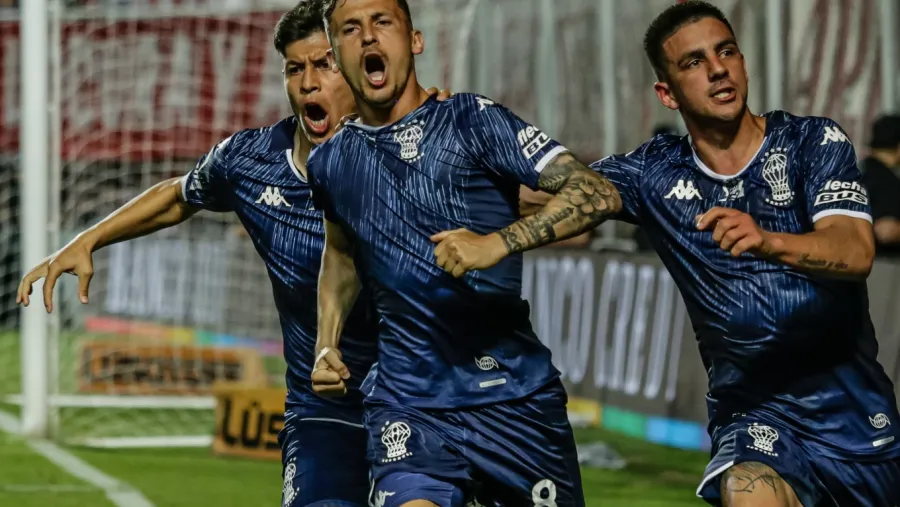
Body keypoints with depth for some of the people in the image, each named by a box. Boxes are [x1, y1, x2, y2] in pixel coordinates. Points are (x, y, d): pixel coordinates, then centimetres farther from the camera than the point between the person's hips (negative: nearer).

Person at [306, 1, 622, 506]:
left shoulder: (473, 120, -5)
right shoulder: (330, 163, 9)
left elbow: (598, 193, -15)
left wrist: (497, 243, -27)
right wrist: (327, 345, 18)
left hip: (515, 394, -2)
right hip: (407, 402, 2)